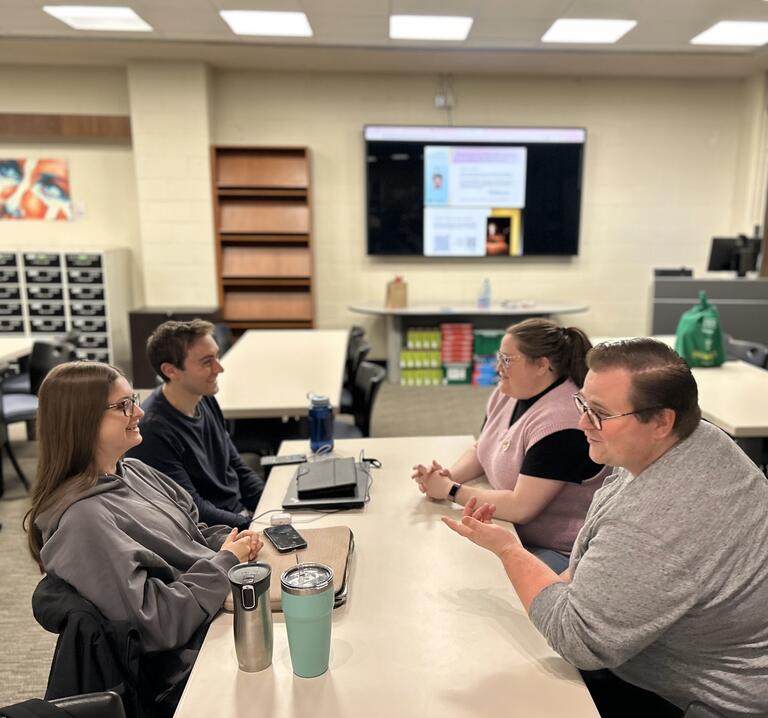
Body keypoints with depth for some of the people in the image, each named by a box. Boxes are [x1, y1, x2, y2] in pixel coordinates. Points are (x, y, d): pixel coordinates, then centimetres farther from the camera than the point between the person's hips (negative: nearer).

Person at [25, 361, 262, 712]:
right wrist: (226, 560, -18)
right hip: (192, 665, -8)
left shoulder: (133, 471, 3)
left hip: (223, 609, 8)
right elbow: (156, 624, -27)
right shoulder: (82, 519, -25)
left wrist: (227, 541, -4)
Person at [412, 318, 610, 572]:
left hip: (560, 553, -8)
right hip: (508, 530, 8)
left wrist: (451, 490, -18)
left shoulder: (560, 421, -26)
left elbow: (520, 507, -27)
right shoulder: (507, 394, 1)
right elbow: (479, 452, 15)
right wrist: (448, 475, -6)